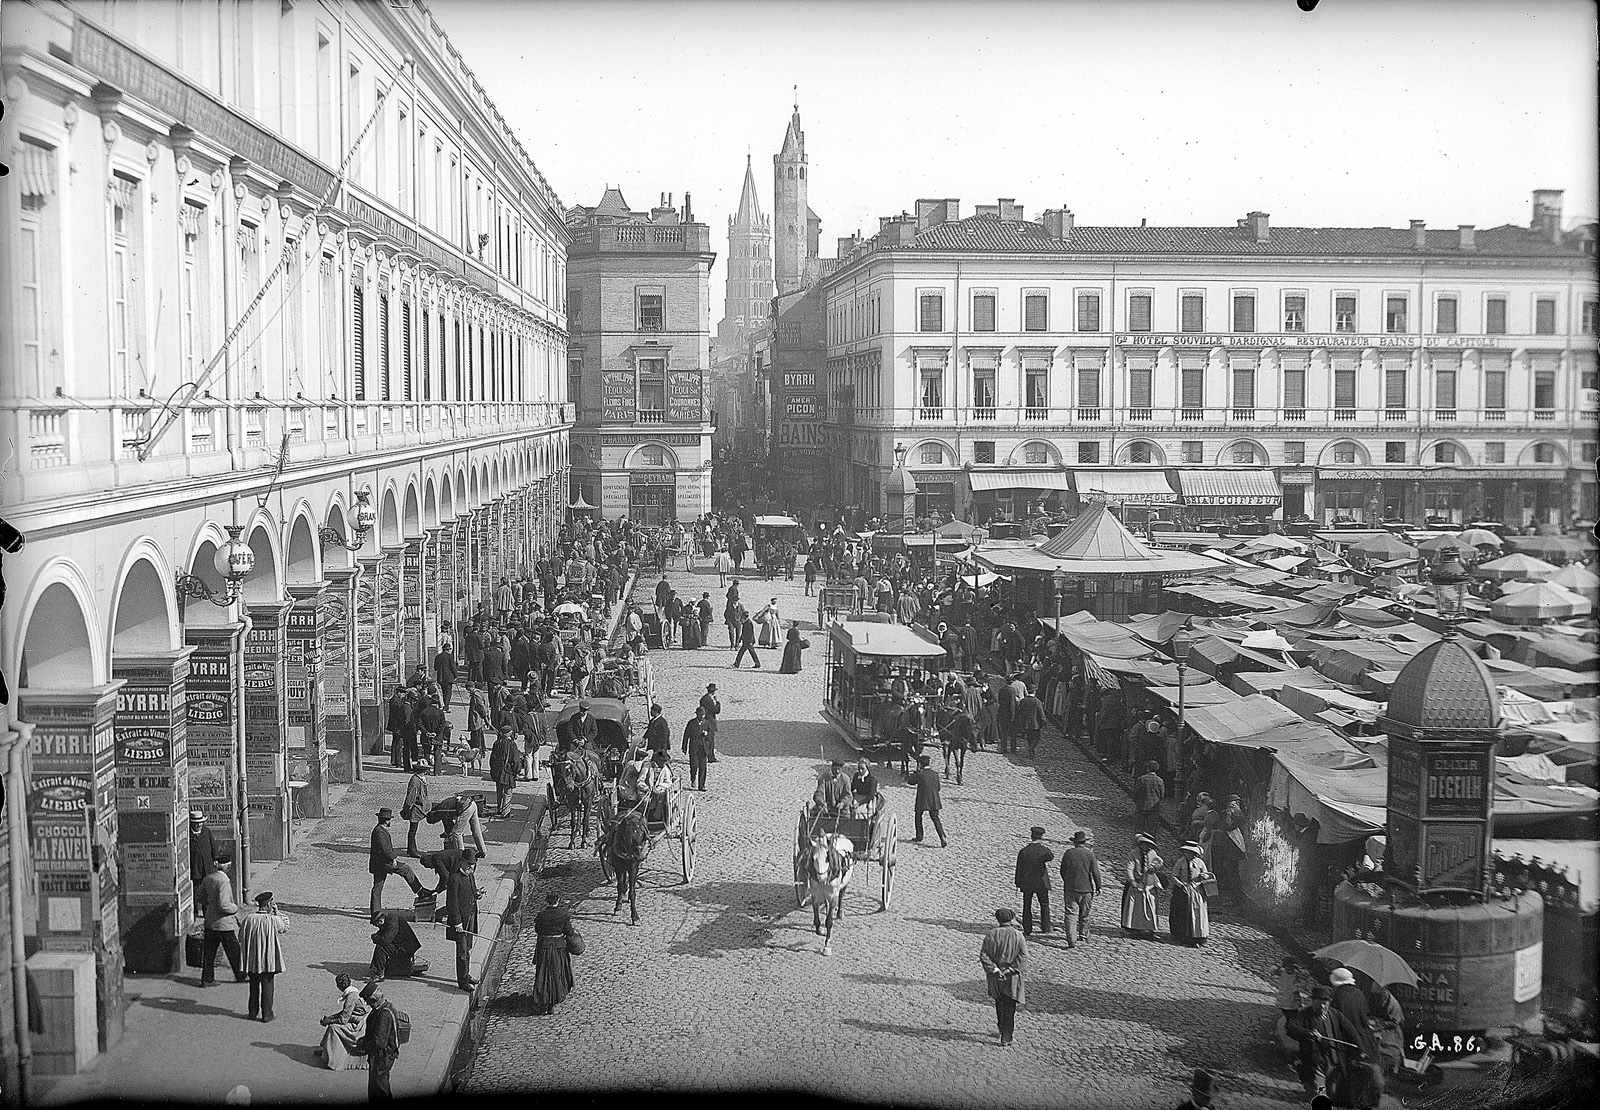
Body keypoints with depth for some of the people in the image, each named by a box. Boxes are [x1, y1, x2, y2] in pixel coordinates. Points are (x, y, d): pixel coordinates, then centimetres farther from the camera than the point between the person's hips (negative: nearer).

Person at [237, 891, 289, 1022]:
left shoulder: (248, 918, -9)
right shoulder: (273, 920, -17)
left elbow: (241, 938, 0)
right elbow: (285, 926, 4)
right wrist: (277, 911, 5)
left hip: (252, 960, 3)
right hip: (268, 961, -3)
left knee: (254, 986, 17)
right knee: (267, 986, 8)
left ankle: (253, 1012, 24)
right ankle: (266, 1014, 10)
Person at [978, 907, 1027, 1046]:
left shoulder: (991, 934, -4)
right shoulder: (1017, 935, -9)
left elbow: (983, 955, -8)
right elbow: (1023, 957, -15)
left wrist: (994, 969, -9)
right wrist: (1010, 969, -14)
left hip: (995, 977, 2)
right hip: (1012, 977, -2)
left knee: (999, 1003, 22)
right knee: (1009, 1007, 4)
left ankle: (1002, 1028, 36)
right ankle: (1006, 1037, 3)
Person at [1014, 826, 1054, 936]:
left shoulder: (1024, 850, -4)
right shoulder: (1044, 848, -9)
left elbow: (1019, 868, -2)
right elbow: (1051, 856, -30)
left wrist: (1018, 883, 5)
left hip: (1026, 882, 1)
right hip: (1041, 882, -1)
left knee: (1027, 906, 9)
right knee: (1044, 905, 16)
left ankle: (1027, 930, 8)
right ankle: (1045, 927, 18)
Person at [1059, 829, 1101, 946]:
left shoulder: (1068, 853, -2)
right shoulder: (1089, 854, -6)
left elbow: (1062, 871, 6)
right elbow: (1095, 872, -6)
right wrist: (1098, 887, 6)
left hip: (1070, 888, 0)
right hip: (1086, 889, 0)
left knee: (1070, 914, -2)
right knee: (1084, 914, 19)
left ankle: (1071, 940, -12)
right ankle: (1083, 935, 32)